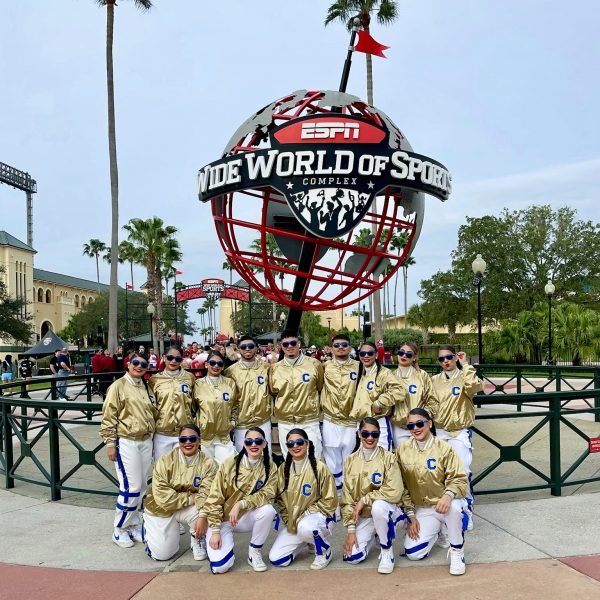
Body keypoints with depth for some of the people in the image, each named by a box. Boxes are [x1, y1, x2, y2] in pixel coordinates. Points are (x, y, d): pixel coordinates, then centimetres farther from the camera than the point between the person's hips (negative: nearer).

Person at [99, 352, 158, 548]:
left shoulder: (146, 387, 13)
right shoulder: (119, 386, -6)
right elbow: (109, 416, -9)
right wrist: (110, 443, -11)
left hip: (146, 442, 7)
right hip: (126, 442, -6)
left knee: (142, 486, 10)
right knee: (131, 487, -7)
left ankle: (133, 525, 23)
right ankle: (120, 530, 9)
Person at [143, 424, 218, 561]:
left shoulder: (208, 463, -16)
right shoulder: (165, 461, -19)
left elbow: (207, 494, -23)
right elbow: (162, 496, -25)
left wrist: (203, 517, -39)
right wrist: (191, 498, -23)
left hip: (190, 509, 1)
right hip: (162, 509, -1)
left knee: (206, 509, -31)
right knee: (162, 554, -5)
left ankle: (197, 541, 1)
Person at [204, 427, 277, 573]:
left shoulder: (270, 468, -6)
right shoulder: (230, 464, -12)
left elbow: (267, 494, -18)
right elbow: (215, 498, -11)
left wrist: (241, 504, -30)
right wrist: (215, 531, -15)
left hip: (247, 517, 2)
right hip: (224, 519, -1)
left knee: (268, 510, -30)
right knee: (220, 566, -19)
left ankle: (254, 552, -5)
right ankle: (226, 547, 17)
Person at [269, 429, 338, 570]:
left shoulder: (319, 468, -15)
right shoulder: (283, 469, -2)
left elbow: (330, 501, -12)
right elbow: (280, 499, 9)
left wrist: (303, 516, -16)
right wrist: (288, 521, -5)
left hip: (318, 515, -5)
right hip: (291, 521, 5)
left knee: (304, 527, -39)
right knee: (276, 559, -6)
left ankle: (324, 551, -6)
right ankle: (305, 540, 21)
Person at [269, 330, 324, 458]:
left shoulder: (314, 364, -4)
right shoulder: (275, 368, 1)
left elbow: (321, 388, 10)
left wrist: (316, 405, 9)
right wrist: (276, 409, 8)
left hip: (309, 422, -2)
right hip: (284, 423, 2)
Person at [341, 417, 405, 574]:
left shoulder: (388, 458, -12)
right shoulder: (350, 461, -2)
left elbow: (394, 492, -22)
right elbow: (347, 498, -1)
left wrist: (364, 499, -20)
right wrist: (351, 529, -7)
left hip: (386, 511, -3)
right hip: (363, 517, 4)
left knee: (378, 506, -37)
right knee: (352, 557, -13)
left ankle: (387, 550, -11)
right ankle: (372, 536, 20)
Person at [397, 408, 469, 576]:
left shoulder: (444, 448, -12)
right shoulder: (402, 450, -3)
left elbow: (459, 479, -13)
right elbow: (402, 486, 2)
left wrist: (448, 494, -33)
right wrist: (411, 516, -2)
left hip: (443, 503, -3)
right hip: (421, 510, 3)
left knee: (454, 506, -39)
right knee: (413, 553, -11)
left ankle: (457, 551, -12)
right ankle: (432, 532, 24)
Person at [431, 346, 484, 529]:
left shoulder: (464, 377, -1)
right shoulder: (434, 380, 10)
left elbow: (475, 387, -24)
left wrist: (465, 365, -17)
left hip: (460, 432, -3)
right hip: (439, 432, 4)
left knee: (463, 472, -11)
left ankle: (467, 511, 4)